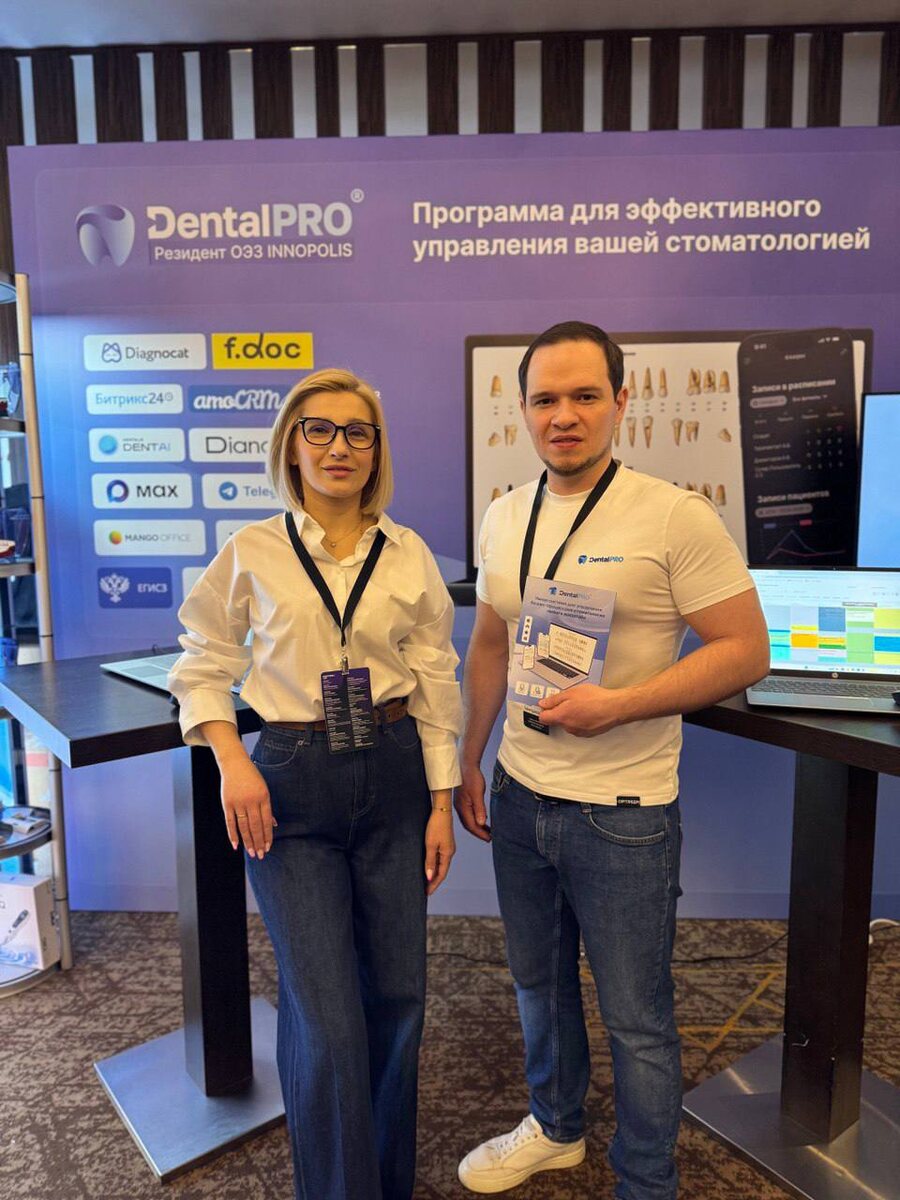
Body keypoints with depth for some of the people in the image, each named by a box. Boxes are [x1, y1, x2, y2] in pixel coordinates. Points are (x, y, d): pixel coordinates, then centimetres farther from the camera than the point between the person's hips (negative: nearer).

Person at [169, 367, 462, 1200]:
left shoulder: (409, 555, 2)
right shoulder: (253, 552, -2)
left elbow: (435, 686, 4)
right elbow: (203, 669, 5)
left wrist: (441, 802, 3)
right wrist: (232, 762, -11)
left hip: (393, 777, 3)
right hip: (291, 786, -2)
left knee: (397, 997, 12)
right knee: (328, 1017, -3)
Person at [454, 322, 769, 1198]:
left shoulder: (675, 518, -15)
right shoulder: (503, 518, 4)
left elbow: (746, 649, -14)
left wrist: (618, 705, -23)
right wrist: (469, 761, 14)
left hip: (622, 811, -6)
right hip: (519, 795, 6)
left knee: (636, 1019, 11)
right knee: (539, 983, 24)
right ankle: (554, 1128, 50)